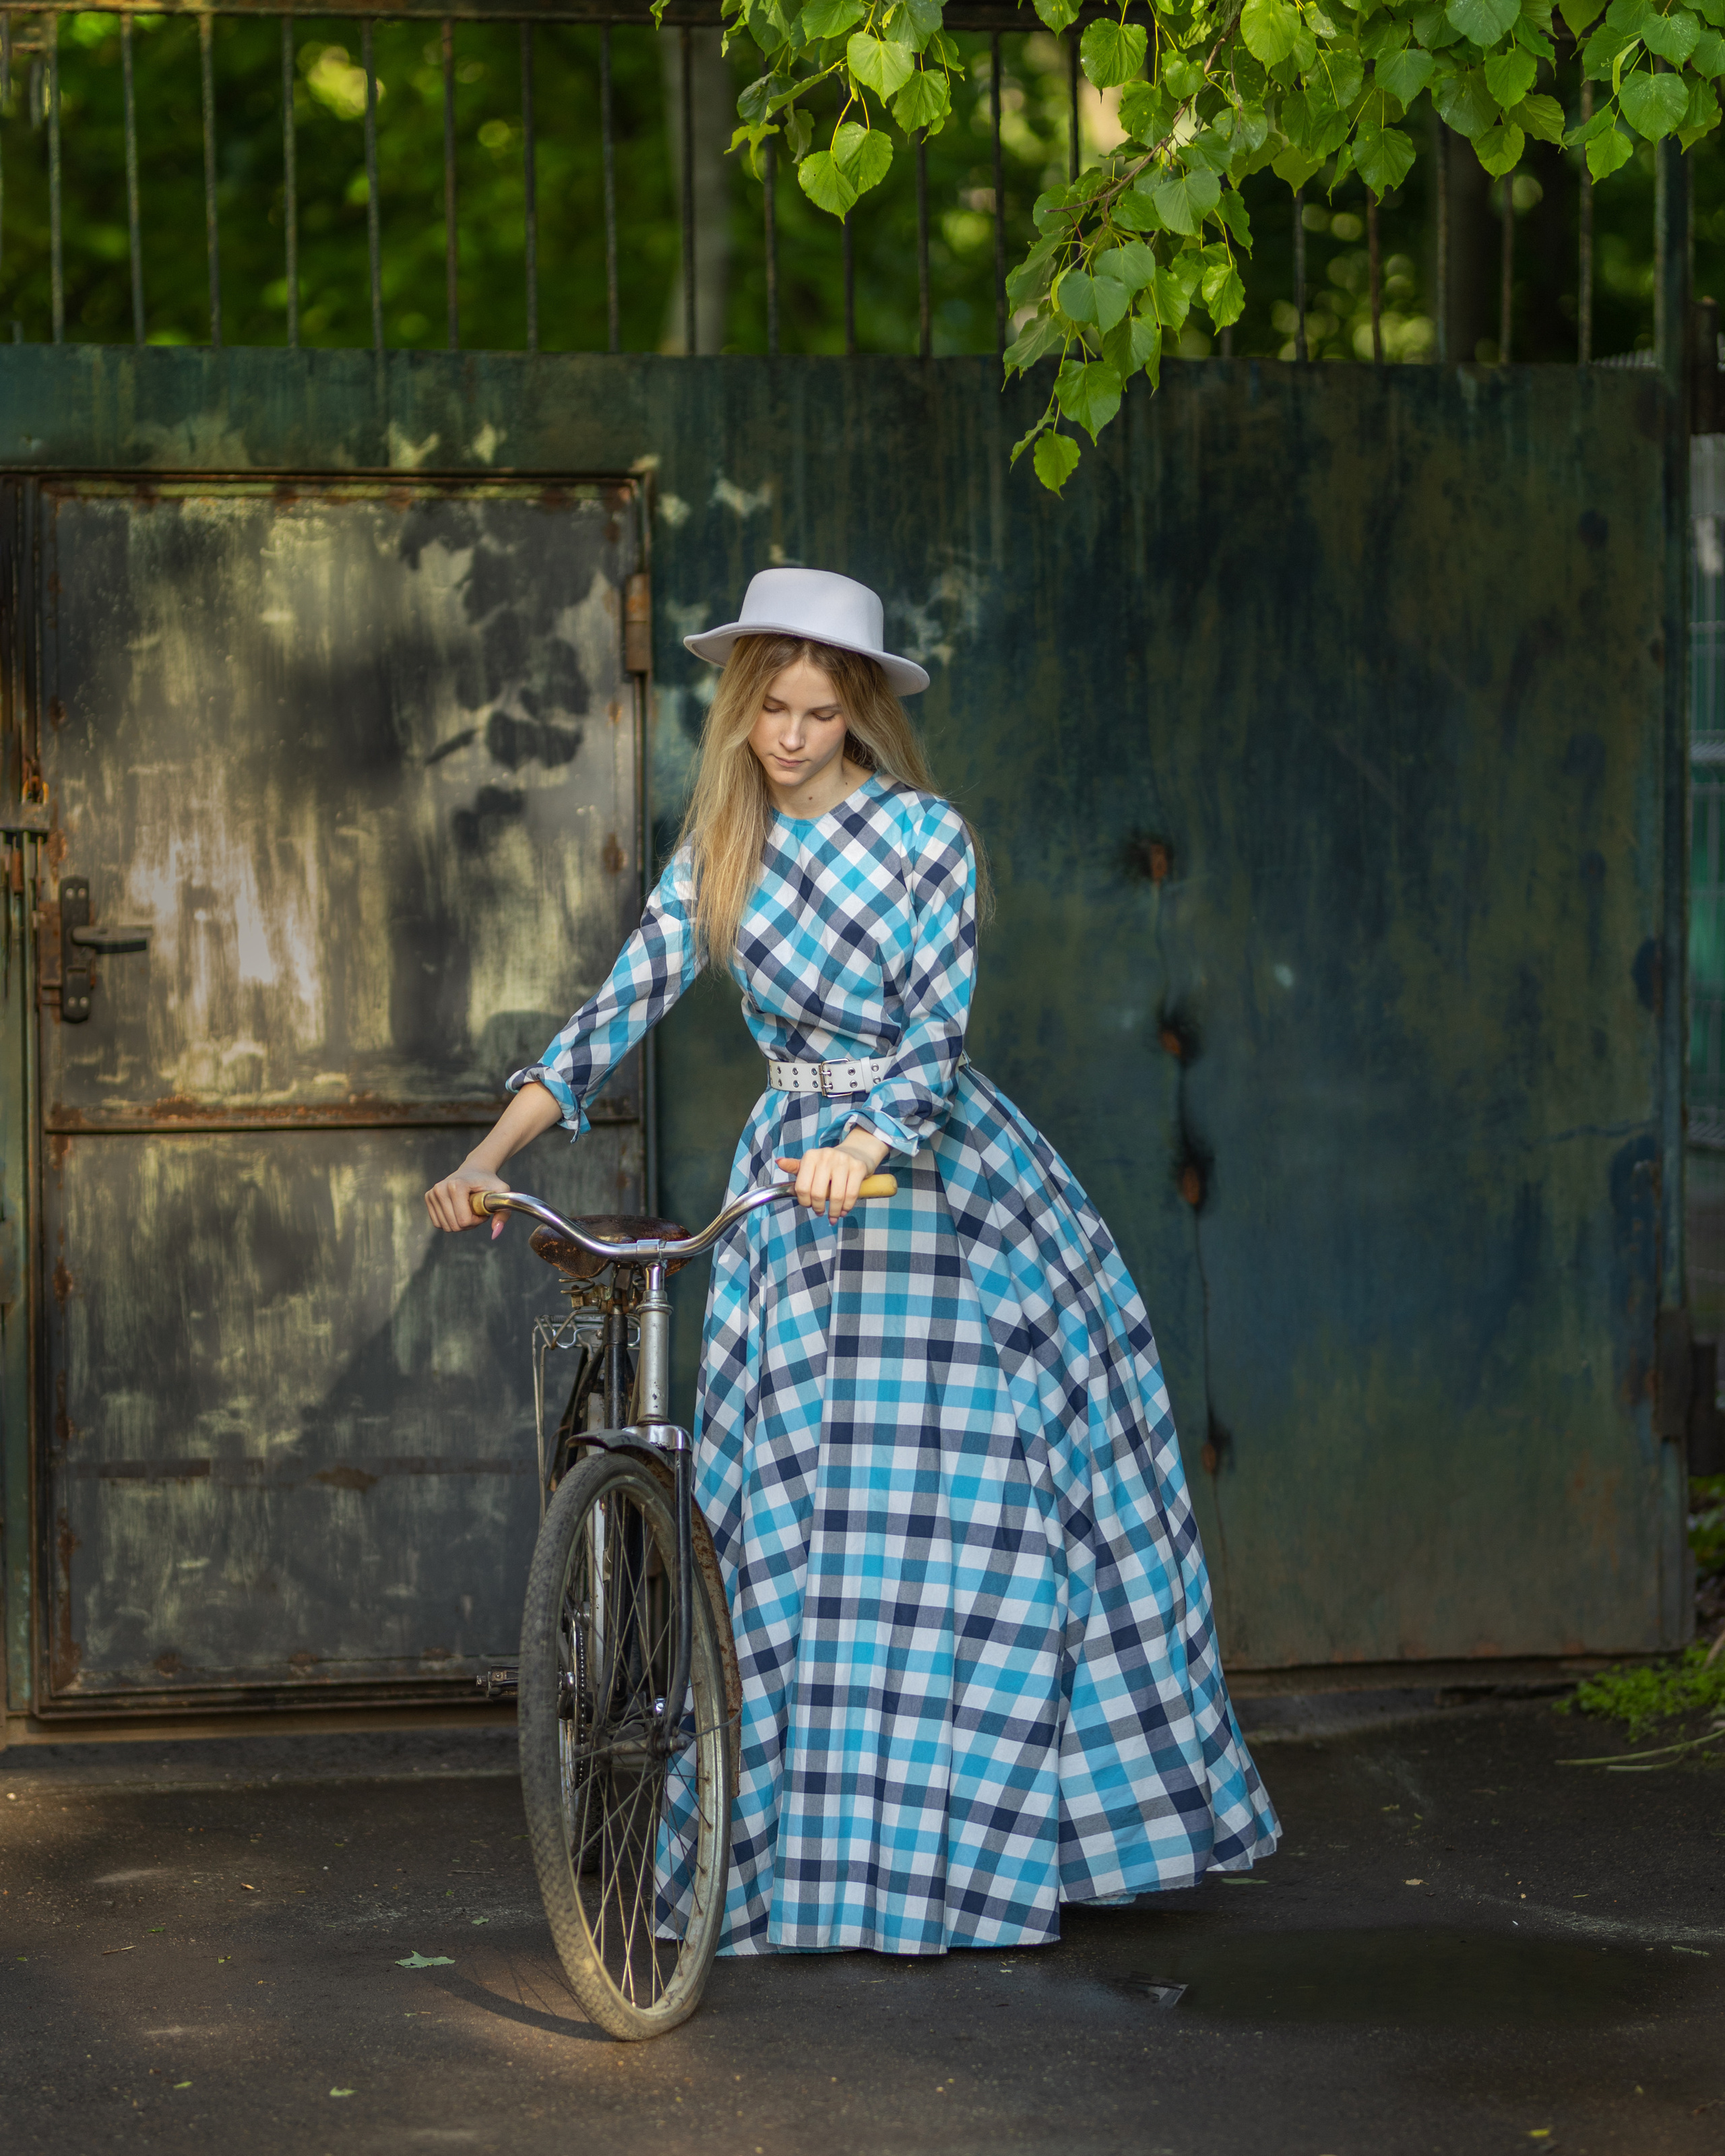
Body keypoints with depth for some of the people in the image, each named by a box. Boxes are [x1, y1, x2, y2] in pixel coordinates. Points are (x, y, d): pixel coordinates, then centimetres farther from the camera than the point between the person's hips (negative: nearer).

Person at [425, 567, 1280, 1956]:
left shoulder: (925, 836, -5)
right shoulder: (718, 853, 6)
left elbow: (936, 1024, -14)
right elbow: (620, 1011, 2)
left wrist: (869, 1141, -33)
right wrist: (490, 1156, -9)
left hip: (935, 1170, -3)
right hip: (794, 1184, 3)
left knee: (972, 1499, -6)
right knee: (805, 1515, 0)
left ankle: (975, 1834, 2)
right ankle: (814, 1851, 5)